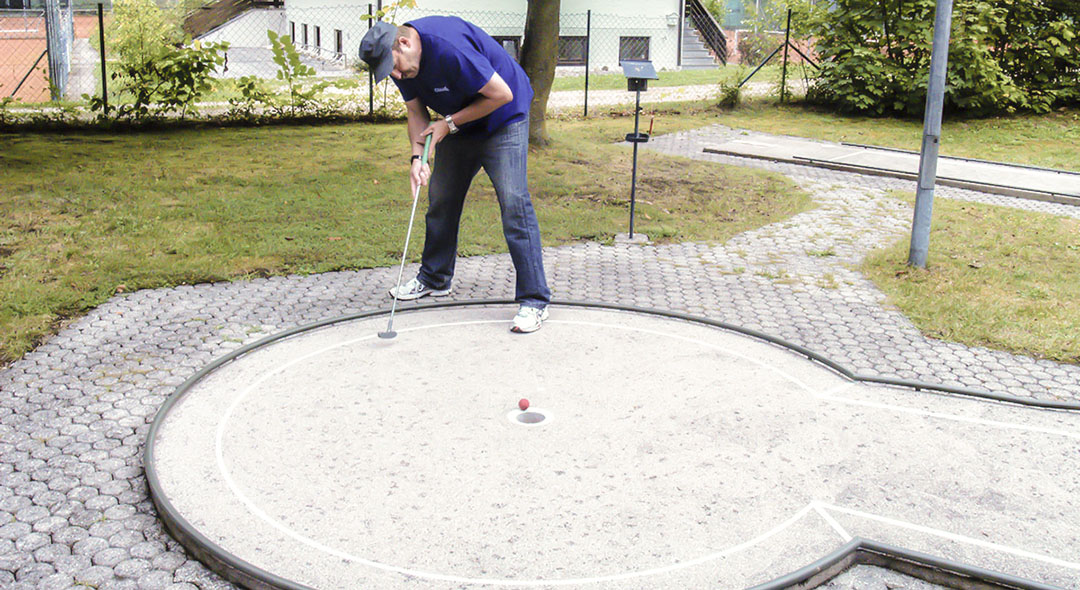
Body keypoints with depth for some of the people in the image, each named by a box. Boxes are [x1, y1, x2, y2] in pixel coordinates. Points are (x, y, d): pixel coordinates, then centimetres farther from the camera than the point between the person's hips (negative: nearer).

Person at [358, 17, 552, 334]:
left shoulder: (450, 48, -34)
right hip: (458, 126, 8)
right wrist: (418, 156, -13)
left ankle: (534, 300, -15)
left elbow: (502, 94, -28)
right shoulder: (400, 60, -9)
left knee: (513, 203, -16)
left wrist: (450, 123, -20)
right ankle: (434, 279, 30)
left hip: (503, 119, -8)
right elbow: (416, 111, 3)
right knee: (441, 199, 12)